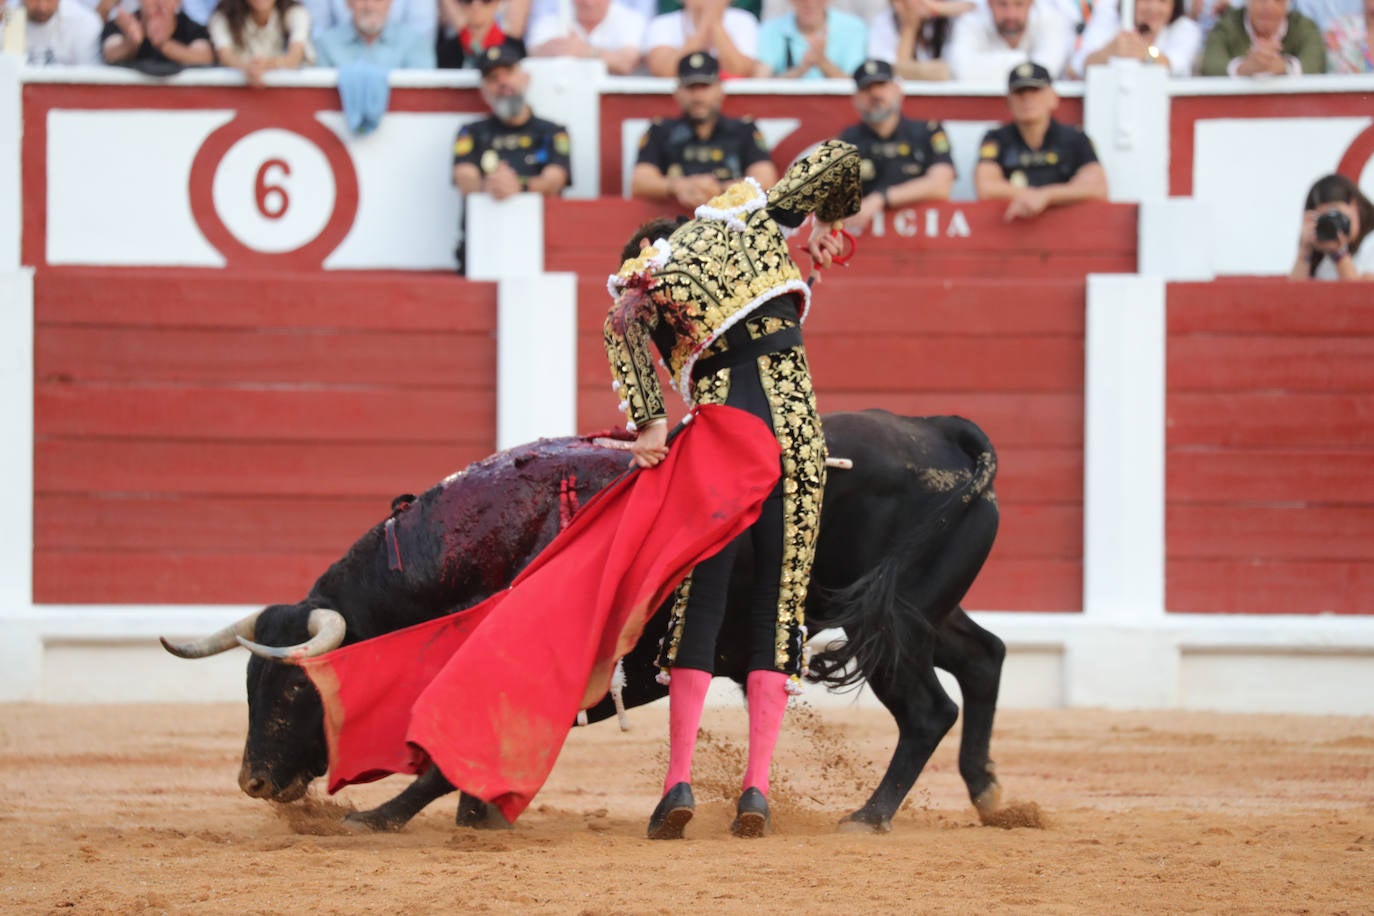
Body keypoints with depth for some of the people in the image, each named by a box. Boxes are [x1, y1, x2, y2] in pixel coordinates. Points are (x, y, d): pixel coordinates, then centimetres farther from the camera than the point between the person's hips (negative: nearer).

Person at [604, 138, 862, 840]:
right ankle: (756, 788, -2)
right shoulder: (752, 212, 17)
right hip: (793, 413, 1)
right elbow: (836, 157, 19)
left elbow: (624, 326, -8)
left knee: (700, 599, 8)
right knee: (781, 601, 4)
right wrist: (826, 223, 33)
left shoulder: (643, 281, 14)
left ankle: (679, 780, -3)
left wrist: (646, 423, -14)